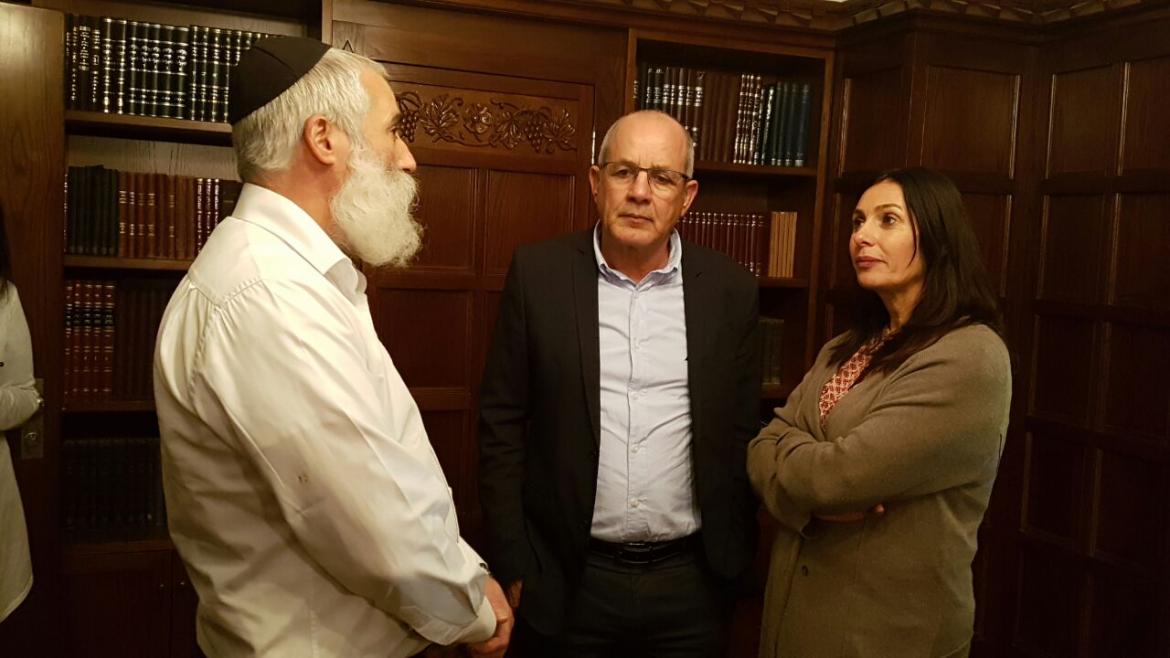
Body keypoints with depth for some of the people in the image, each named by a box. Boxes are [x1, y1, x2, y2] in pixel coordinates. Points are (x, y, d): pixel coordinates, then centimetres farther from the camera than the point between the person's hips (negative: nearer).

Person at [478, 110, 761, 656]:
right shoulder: (538, 274, -5)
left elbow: (741, 432, 5)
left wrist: (734, 561, 7)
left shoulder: (730, 290, -1)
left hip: (690, 584, 2)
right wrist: (512, 565, -3)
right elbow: (501, 423, -3)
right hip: (567, 583, -1)